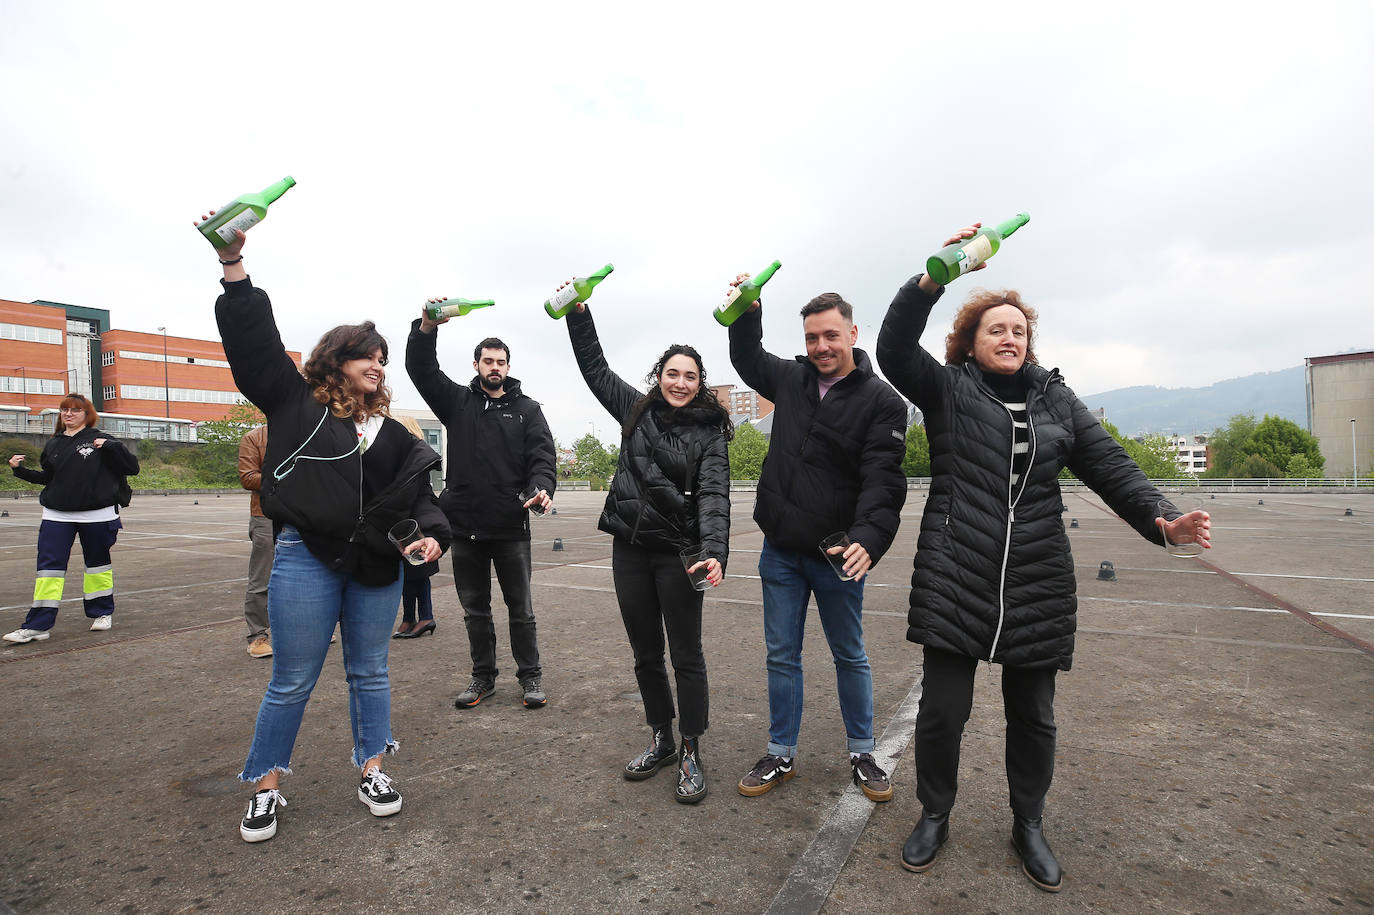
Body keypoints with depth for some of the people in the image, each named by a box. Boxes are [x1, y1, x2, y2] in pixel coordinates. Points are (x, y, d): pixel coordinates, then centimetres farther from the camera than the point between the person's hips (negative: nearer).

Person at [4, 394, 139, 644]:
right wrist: (19, 470, 8)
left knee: (97, 562, 10)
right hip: (56, 515, 4)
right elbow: (47, 478, 22)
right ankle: (37, 625, 0)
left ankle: (102, 612, 25)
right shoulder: (53, 444, 11)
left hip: (96, 514, -3)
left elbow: (132, 468, -8)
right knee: (49, 565, -3)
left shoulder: (99, 440, -2)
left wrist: (111, 446, -20)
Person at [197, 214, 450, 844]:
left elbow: (418, 496, 8)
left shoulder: (392, 434, 12)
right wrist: (233, 265, -10)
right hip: (306, 560, -3)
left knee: (369, 673, 13)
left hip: (377, 566, 3)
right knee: (292, 681, 6)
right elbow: (253, 341, -3)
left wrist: (432, 535, -10)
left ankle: (372, 770, 28)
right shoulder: (295, 402, 5)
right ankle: (266, 787, 26)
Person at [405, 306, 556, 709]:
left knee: (520, 608, 7)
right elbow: (419, 368, -1)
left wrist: (541, 488, -24)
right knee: (475, 609, 14)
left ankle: (530, 676, 20)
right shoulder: (458, 401, 9)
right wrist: (426, 327, -19)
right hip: (464, 525, 2)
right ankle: (483, 676, 28)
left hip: (511, 527, -2)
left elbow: (542, 456, -4)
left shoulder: (527, 408, 5)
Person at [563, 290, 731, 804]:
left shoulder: (709, 432, -2)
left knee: (686, 655, 4)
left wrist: (715, 551, -29)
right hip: (630, 548, 4)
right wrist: (579, 314, 8)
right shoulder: (636, 411, 9)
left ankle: (691, 754, 20)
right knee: (645, 653, 14)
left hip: (679, 551, -4)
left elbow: (714, 494, -14)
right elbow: (595, 367, 16)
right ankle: (661, 741, 32)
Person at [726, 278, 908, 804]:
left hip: (837, 555, -4)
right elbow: (747, 358, 26)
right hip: (780, 550, 4)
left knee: (850, 657, 14)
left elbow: (882, 480, -19)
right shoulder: (790, 379, 5)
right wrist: (747, 313, 9)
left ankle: (861, 755, 33)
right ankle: (781, 756, 28)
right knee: (782, 656, 12)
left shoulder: (881, 400, -9)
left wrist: (869, 538, -35)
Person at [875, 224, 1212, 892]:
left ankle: (1028, 826, 36)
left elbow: (1109, 465, 8)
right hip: (954, 580, -3)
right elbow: (894, 347, -13)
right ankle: (934, 816, 28)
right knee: (942, 707, 3)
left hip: (1037, 585, 3)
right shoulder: (947, 388, 3)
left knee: (1033, 715, 13)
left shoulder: (1055, 398, 12)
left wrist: (1161, 520, -8)